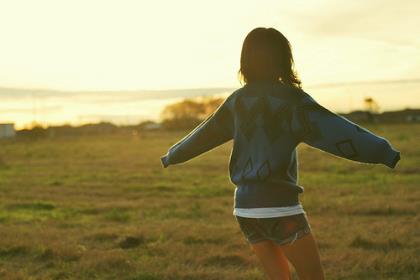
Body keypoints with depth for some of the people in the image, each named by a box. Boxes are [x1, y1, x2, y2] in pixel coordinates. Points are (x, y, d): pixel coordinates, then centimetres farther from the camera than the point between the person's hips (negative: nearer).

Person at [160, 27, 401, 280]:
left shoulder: (237, 100, 7)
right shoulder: (289, 98, -10)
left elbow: (204, 133, 20)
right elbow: (332, 129, -20)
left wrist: (172, 156, 36)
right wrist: (384, 152, -24)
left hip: (245, 207, 6)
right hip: (279, 205, -6)